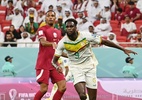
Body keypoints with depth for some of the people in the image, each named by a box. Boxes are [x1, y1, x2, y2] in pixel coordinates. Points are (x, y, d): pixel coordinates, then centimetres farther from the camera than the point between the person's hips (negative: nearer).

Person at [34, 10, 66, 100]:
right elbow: (43, 42, -24)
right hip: (43, 64, -6)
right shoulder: (42, 29, -4)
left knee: (63, 86, -5)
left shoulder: (58, 32, 17)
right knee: (44, 89, -11)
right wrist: (52, 43, -43)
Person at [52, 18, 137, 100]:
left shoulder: (85, 36, -17)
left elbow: (104, 42, -10)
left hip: (89, 66, 0)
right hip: (76, 68, 0)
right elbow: (54, 60, -6)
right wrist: (57, 66, -32)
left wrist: (123, 49, -10)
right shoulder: (62, 42, -14)